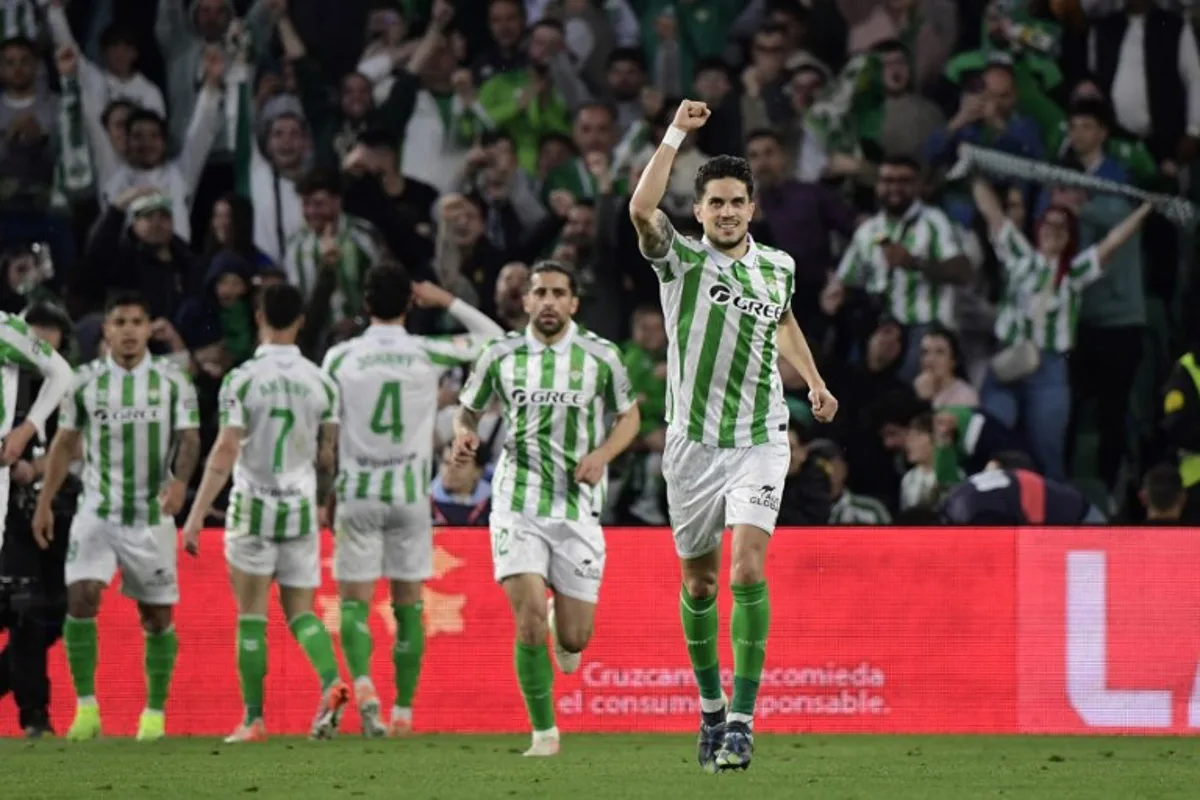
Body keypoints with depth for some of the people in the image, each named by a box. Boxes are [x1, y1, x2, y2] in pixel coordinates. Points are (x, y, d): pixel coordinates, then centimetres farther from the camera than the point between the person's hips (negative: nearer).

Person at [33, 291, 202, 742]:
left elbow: (189, 438, -6)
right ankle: (86, 708, -8)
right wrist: (45, 503, 9)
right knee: (81, 598, -17)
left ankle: (154, 713, 19)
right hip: (97, 513, 0)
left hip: (152, 515, 0)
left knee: (157, 616, 4)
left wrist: (180, 480, -26)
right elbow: (65, 443, 10)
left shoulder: (172, 381, -2)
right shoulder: (86, 381, 2)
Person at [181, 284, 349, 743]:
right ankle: (332, 681, -15)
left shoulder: (242, 380, -9)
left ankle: (254, 719, 3)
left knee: (251, 614, 4)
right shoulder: (321, 382, 2)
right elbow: (328, 457, 8)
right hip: (301, 508, 3)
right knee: (299, 610, 11)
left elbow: (224, 454, -14)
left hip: (253, 508, -3)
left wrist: (196, 516, -11)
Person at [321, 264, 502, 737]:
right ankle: (403, 710, 10)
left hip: (357, 492, -1)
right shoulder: (429, 353, -1)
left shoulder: (340, 357, -1)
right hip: (410, 494, 1)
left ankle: (362, 683, -25)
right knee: (408, 606, 9)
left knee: (355, 602, 1)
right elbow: (493, 338, 13)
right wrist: (447, 302, 18)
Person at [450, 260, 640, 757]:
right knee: (530, 616, -16)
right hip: (517, 505, 0)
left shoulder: (600, 357, -2)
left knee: (574, 639, 2)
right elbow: (468, 410, 14)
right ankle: (544, 732, -3)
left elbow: (629, 416, 11)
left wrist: (602, 455, -8)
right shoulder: (501, 356, 0)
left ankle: (565, 628, 42)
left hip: (579, 507, 0)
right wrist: (464, 434, -10)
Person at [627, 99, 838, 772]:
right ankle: (710, 703, 29)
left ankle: (742, 718, -17)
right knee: (699, 579, 9)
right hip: (694, 441, -1)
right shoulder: (681, 258, -5)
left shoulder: (778, 266, 7)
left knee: (748, 568, -16)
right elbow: (642, 208, -26)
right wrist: (678, 133, -24)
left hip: (761, 440, 1)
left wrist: (814, 382, 19)